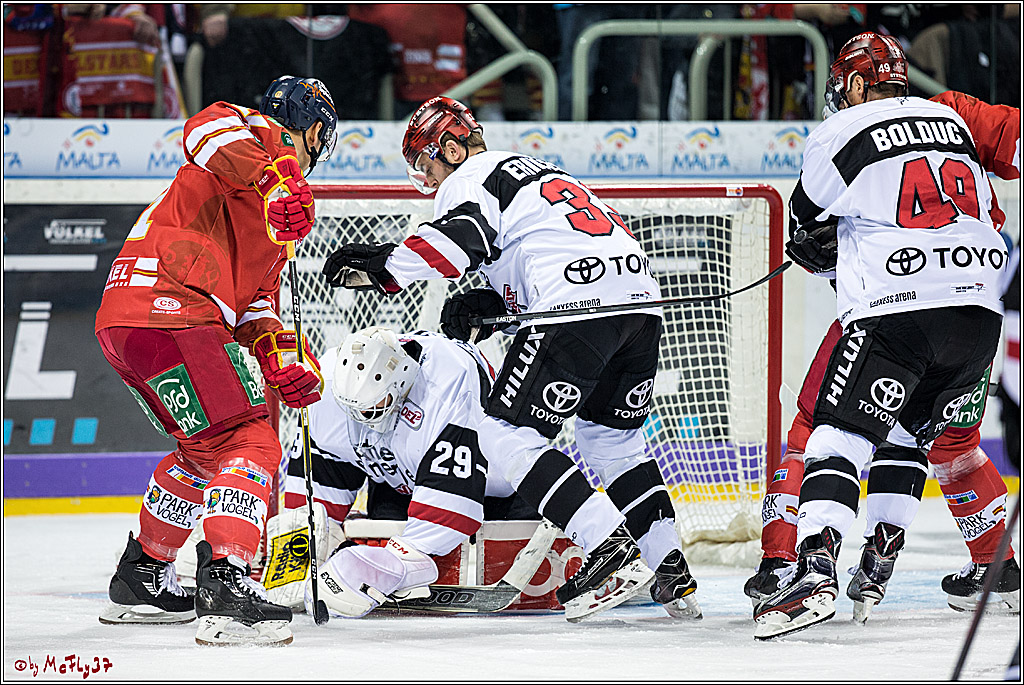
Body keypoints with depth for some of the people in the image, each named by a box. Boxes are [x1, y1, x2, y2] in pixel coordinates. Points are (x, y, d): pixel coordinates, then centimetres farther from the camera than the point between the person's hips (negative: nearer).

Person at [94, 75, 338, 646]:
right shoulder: (262, 137, 3)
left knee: (205, 451, 26)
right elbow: (210, 127, -21)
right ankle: (226, 579, -29)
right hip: (170, 312, -10)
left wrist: (279, 353, 14)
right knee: (249, 444, -14)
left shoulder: (281, 211, 32)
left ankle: (141, 578, 35)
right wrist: (274, 178, -35)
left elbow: (256, 293, 31)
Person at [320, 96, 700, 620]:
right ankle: (671, 569, 14)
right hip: (641, 299, 9)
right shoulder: (533, 169, 35)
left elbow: (460, 236, -14)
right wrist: (489, 304, 18)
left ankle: (606, 543, -13)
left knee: (508, 434, -2)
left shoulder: (471, 178, 6)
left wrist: (384, 270, -15)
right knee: (612, 439, 23)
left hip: (578, 308, -9)